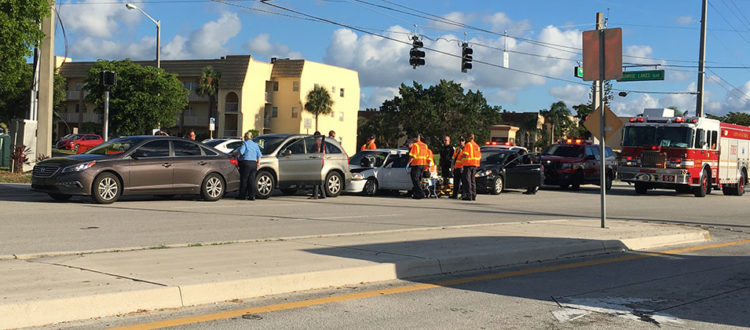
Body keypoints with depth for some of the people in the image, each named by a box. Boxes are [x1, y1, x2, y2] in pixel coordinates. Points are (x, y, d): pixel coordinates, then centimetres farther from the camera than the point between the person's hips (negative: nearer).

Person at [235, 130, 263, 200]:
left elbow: (240, 152, -16)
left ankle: (242, 195, 5)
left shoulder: (245, 143, -4)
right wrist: (258, 163, 19)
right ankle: (252, 195, 0)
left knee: (244, 179, 1)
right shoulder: (255, 145, 15)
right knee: (252, 180, 5)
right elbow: (259, 156, 14)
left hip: (245, 162, -6)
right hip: (254, 163, 6)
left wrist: (237, 155, 4)